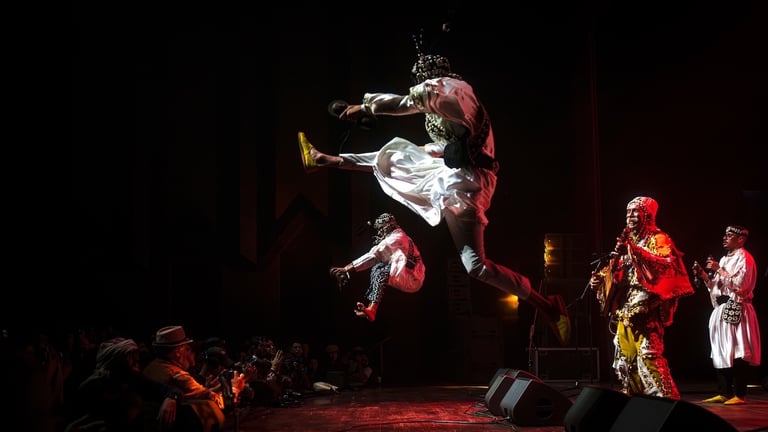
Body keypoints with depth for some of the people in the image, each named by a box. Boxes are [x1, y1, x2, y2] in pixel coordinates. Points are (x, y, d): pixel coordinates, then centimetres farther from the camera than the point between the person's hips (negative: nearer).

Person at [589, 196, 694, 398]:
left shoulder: (658, 239, -1)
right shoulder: (628, 239, 21)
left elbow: (666, 265, -20)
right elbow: (616, 271, 25)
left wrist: (634, 250, -25)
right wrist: (600, 277, 5)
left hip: (645, 309, -8)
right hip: (624, 309, 8)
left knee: (648, 354, -17)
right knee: (625, 358, 8)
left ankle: (666, 397, -13)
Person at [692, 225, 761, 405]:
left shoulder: (744, 257, -5)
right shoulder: (725, 259, 21)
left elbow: (739, 284, -17)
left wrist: (719, 270, -13)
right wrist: (703, 276, 7)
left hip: (736, 310, -9)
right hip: (722, 309, 9)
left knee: (736, 353, -10)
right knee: (721, 352, 8)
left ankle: (740, 395, -8)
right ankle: (724, 393, 12)